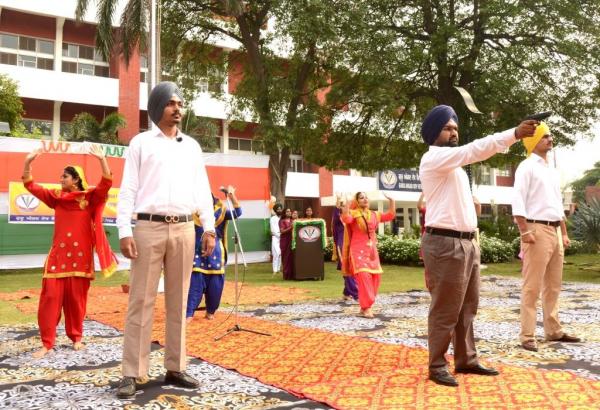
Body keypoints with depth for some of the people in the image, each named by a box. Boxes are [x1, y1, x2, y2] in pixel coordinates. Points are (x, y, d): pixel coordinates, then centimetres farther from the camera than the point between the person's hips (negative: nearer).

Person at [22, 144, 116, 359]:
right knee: (50, 297, -4)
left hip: (80, 256, -2)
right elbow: (31, 186, 9)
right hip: (58, 254, 2)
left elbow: (106, 184, -15)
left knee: (76, 298, 7)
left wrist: (102, 159, -26)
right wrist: (28, 162, -3)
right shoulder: (56, 197, 10)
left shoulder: (90, 198, 0)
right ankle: (47, 343, 3)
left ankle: (76, 337, 23)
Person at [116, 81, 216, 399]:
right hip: (149, 228, -3)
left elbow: (203, 189, 13)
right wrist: (124, 231, -9)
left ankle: (175, 369, 15)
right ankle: (132, 374, 3)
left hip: (184, 229, 3)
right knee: (141, 301, -2)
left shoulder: (192, 146, 16)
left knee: (178, 301, 7)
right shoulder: (141, 142, 6)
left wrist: (209, 228, 4)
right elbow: (128, 189, 0)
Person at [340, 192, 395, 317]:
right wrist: (345, 208, -39)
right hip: (358, 251, -6)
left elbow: (390, 216, 14)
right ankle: (367, 308, -15)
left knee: (375, 277, 4)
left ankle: (364, 307, 16)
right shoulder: (353, 214, -3)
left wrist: (392, 201, 6)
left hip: (372, 251, 6)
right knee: (364, 276, -17)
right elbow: (346, 219, -25)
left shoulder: (374, 215, 13)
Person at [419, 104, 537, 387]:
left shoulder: (454, 163, 23)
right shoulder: (433, 157, -9)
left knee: (467, 307, 13)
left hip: (467, 242, 10)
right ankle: (437, 366, 6)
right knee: (445, 310, -3)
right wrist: (515, 133, -29)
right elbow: (474, 151, -22)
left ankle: (466, 360, 23)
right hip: (445, 243, -10)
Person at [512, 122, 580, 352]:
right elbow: (518, 201, -14)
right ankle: (527, 336, -3)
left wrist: (564, 233, 18)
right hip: (537, 230, -8)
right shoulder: (527, 167, -6)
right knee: (532, 286, -7)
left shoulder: (552, 171, 20)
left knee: (553, 285, 13)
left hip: (555, 231, 9)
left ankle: (554, 331, 22)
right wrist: (525, 231, -21)